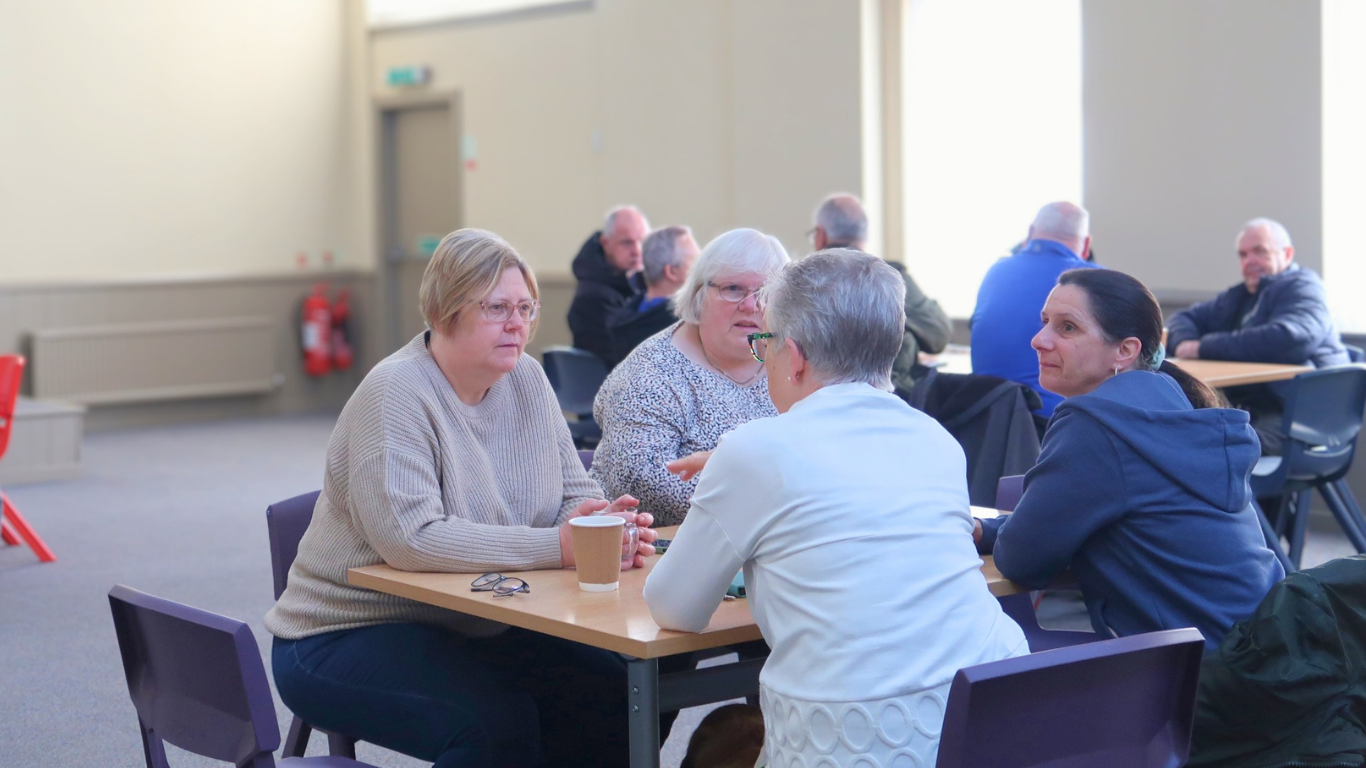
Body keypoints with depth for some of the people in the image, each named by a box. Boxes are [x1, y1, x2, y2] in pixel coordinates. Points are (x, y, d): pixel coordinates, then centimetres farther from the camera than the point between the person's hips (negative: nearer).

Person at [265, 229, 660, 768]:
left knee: (610, 695, -13)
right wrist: (555, 546, -31)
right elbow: (410, 537, -29)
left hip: (474, 631, 7)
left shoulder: (527, 381, 4)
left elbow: (576, 494, 6)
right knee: (500, 722, -31)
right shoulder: (396, 392, -18)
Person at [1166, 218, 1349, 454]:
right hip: (1243, 408, 9)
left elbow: (1291, 338, -23)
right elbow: (1184, 319, 26)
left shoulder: (1301, 287, -2)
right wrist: (1185, 343, -3)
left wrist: (1204, 347, -18)